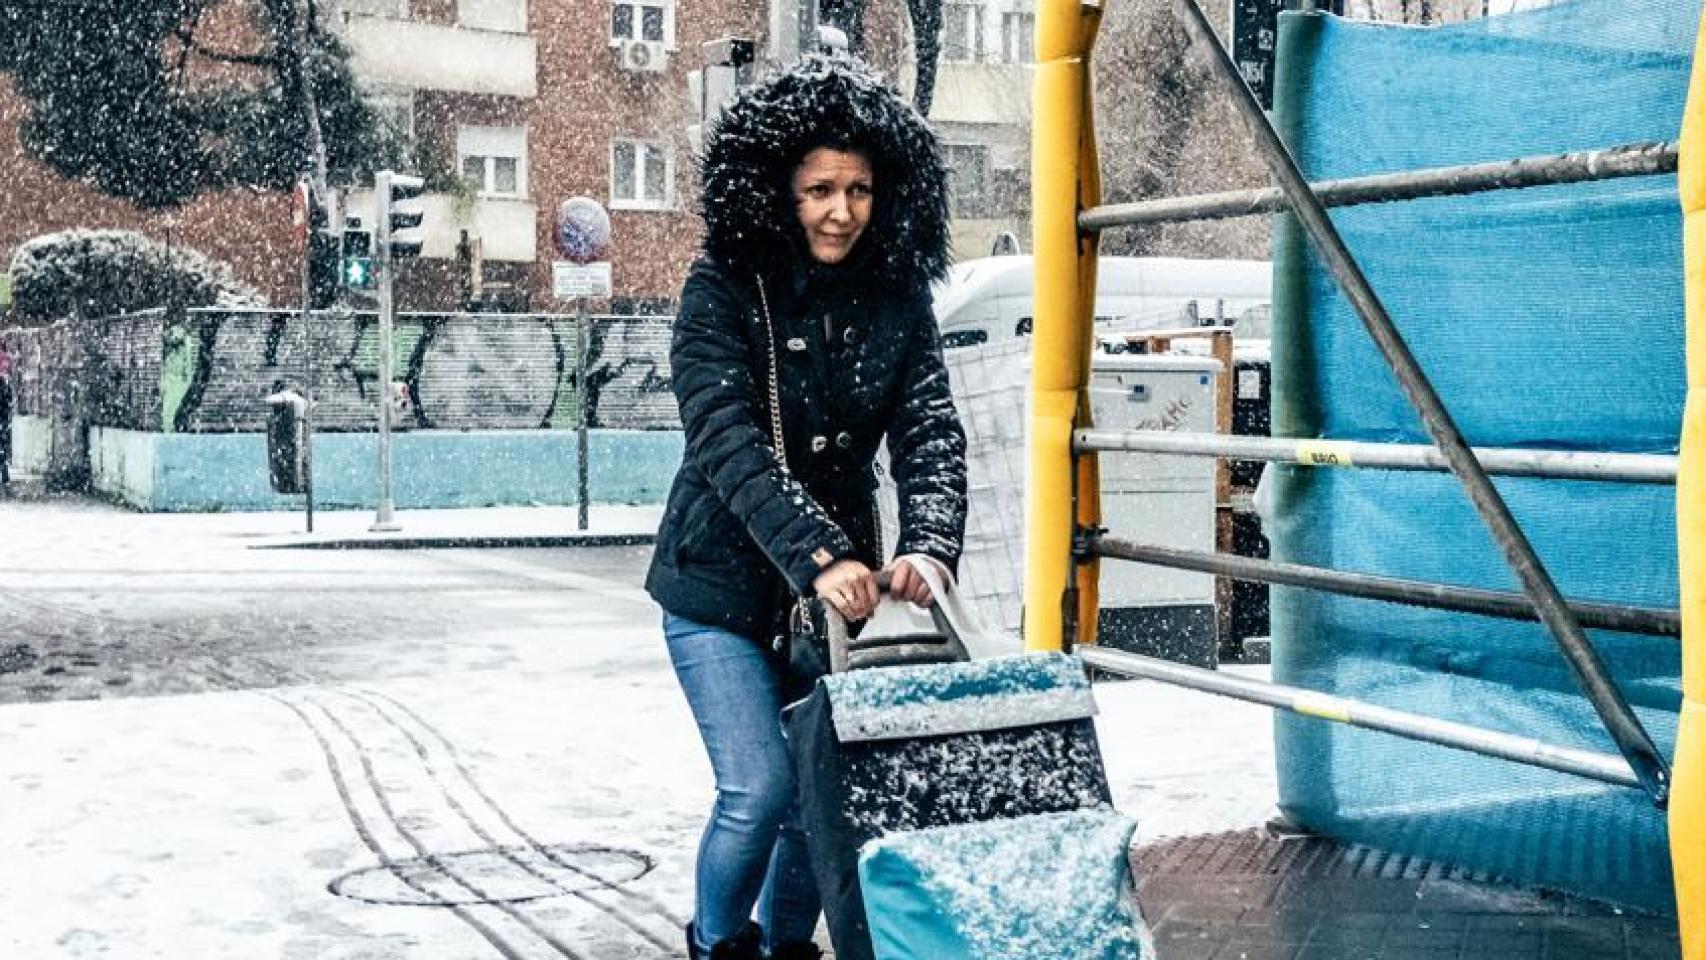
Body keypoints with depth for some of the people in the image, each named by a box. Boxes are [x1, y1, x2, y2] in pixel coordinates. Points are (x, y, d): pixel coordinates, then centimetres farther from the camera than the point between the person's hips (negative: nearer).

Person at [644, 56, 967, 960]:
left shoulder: (896, 300, -1)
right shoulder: (721, 294, -12)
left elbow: (929, 433, -9)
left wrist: (928, 544, -28)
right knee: (761, 789, -10)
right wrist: (817, 556, -35)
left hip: (840, 581, 4)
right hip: (723, 583, -3)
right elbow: (730, 443, -23)